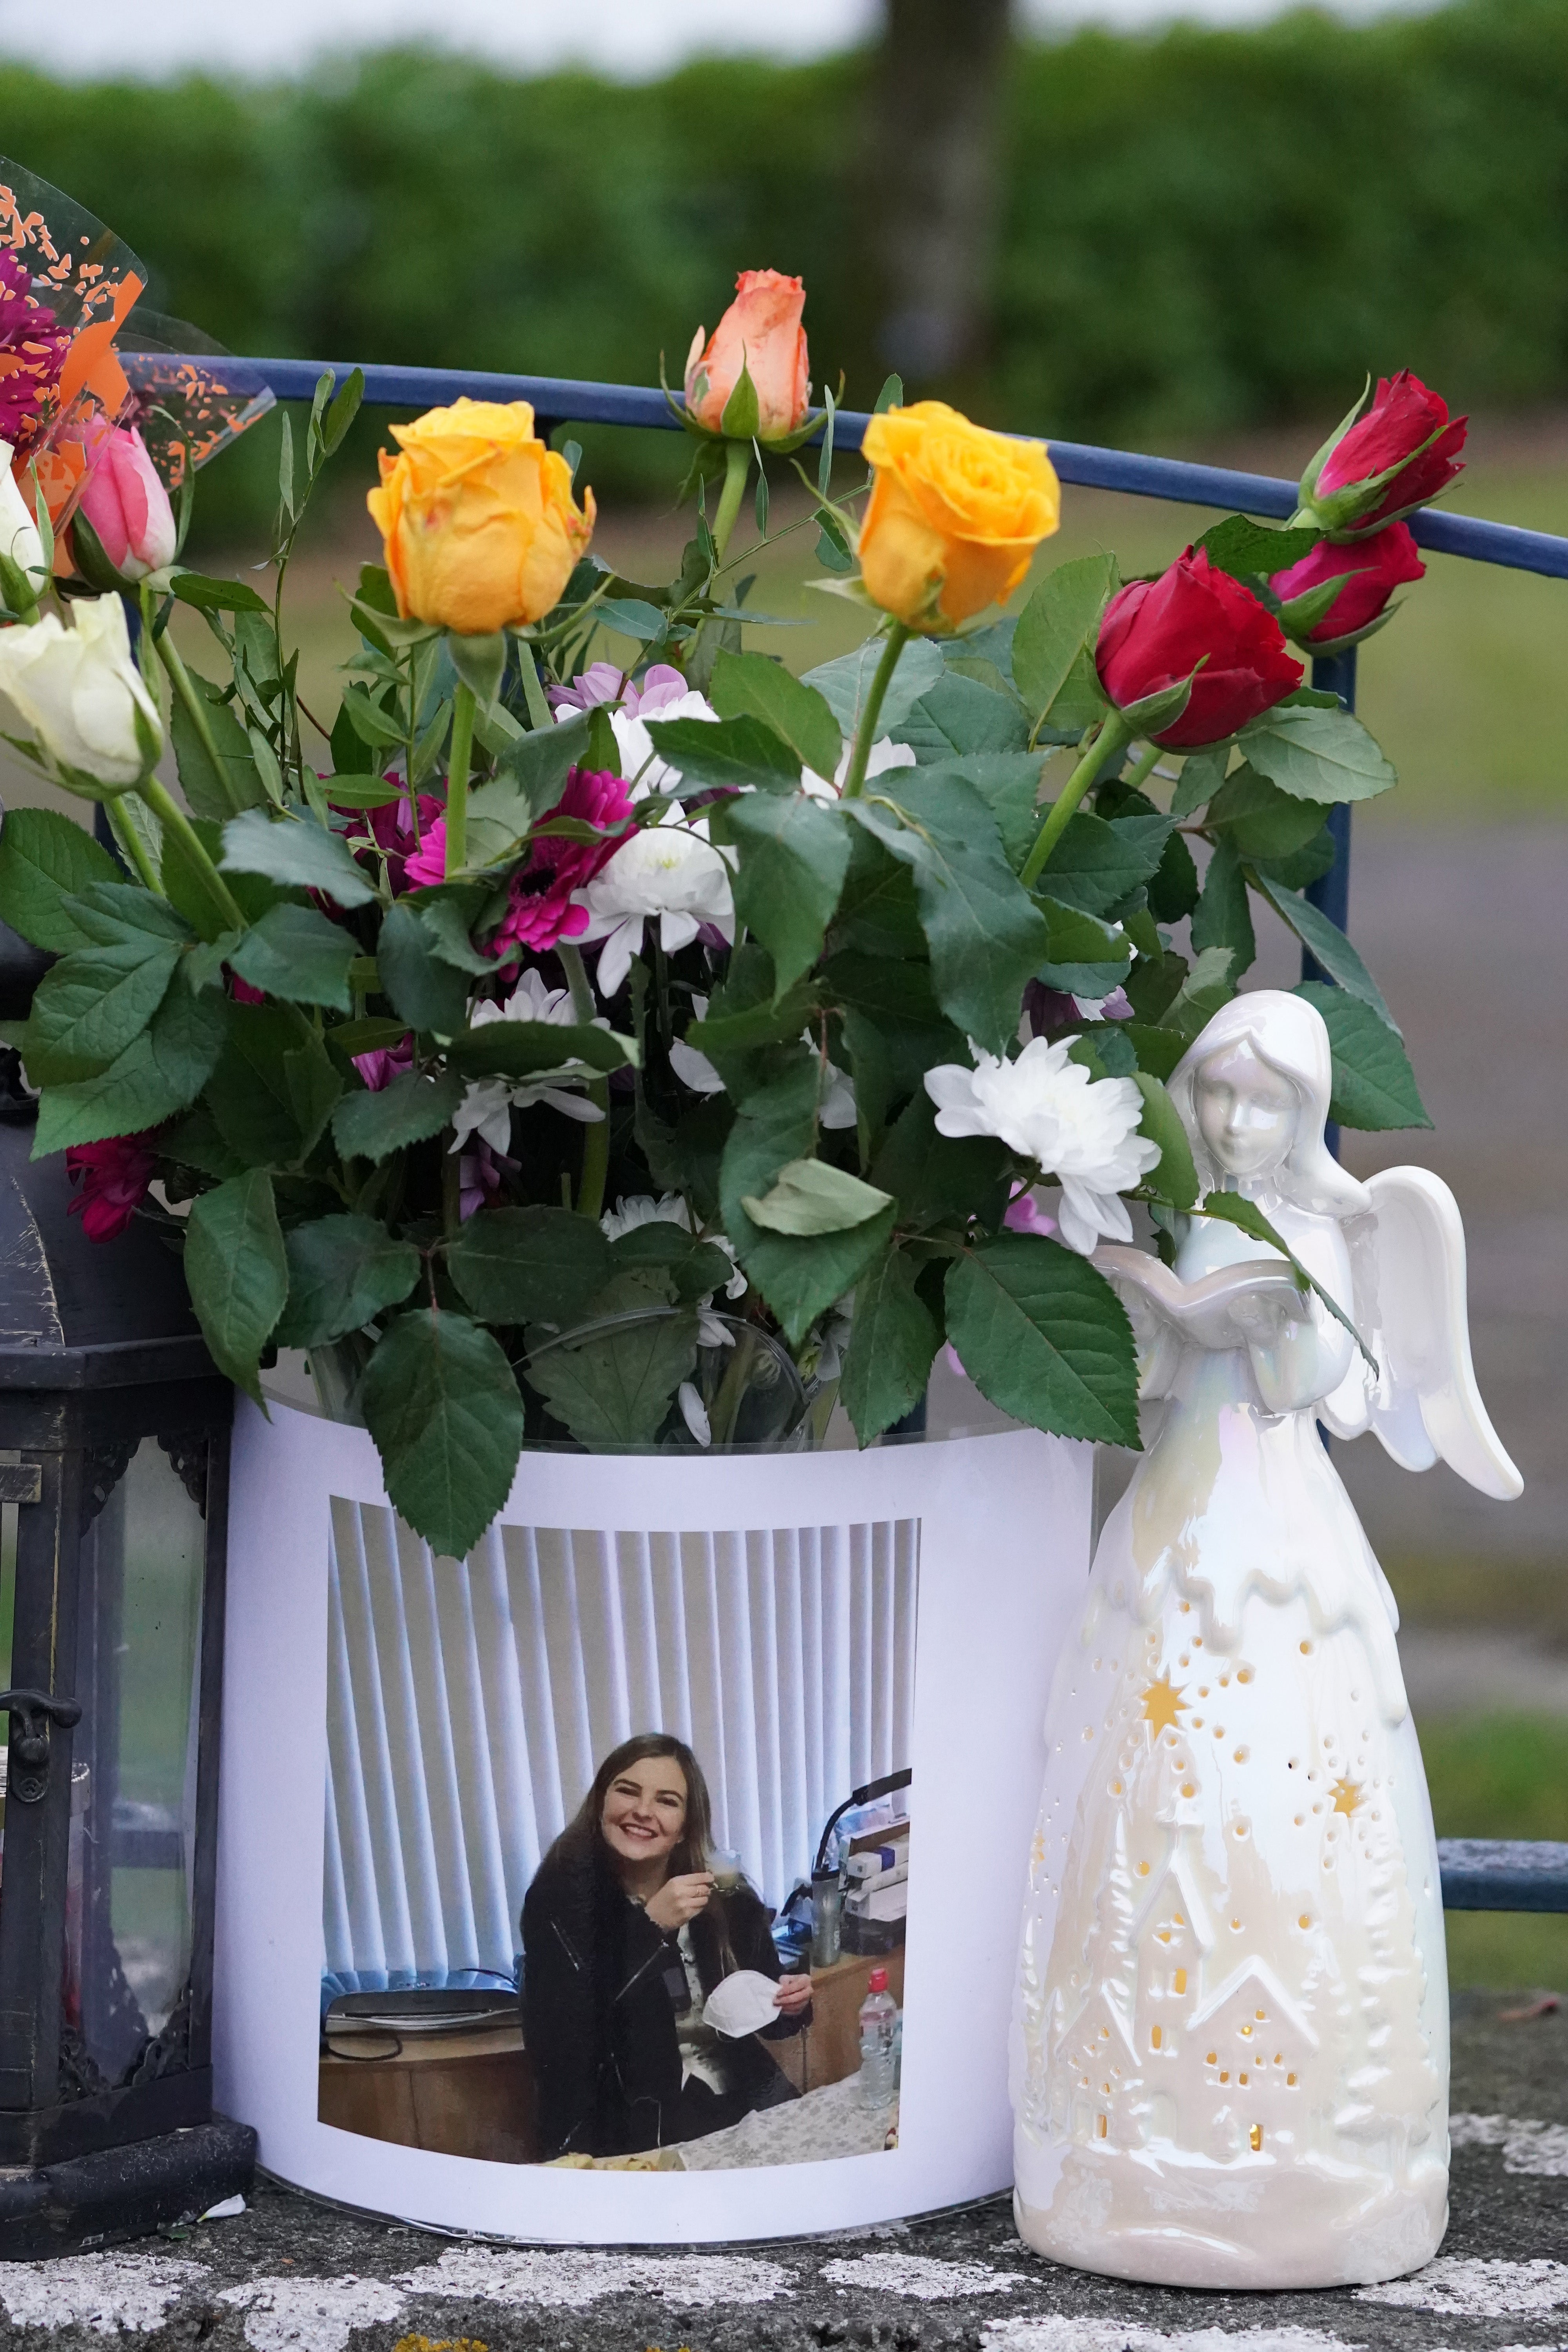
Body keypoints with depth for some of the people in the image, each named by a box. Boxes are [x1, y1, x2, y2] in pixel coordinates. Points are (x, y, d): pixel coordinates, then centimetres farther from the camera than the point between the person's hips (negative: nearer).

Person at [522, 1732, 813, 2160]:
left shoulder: (728, 1899, 1)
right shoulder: (560, 1899, -10)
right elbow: (565, 2037, -21)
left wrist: (790, 2008, -9)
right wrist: (647, 1929, -25)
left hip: (742, 2100, 5)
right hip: (627, 2127, -5)